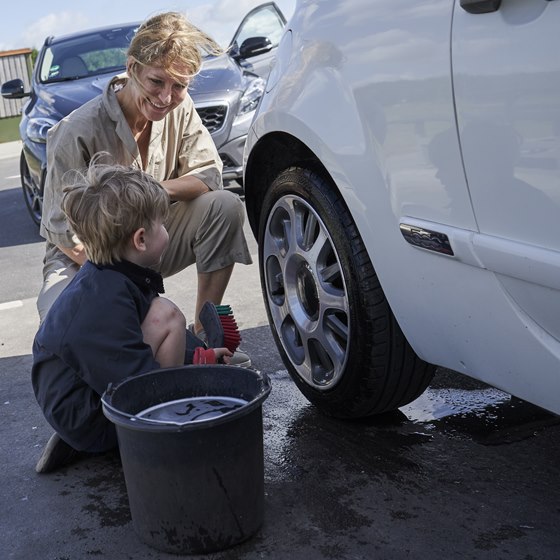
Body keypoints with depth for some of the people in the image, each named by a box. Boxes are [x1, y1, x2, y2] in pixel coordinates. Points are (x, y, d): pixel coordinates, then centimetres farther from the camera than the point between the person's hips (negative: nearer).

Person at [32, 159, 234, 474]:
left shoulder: (108, 278, 4)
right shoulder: (106, 301, -27)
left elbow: (127, 338, 19)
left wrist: (202, 355, 14)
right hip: (90, 421, -10)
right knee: (166, 316, -21)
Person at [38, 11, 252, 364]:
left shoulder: (180, 109, -9)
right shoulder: (78, 133, -24)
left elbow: (210, 175, -9)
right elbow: (63, 231, -19)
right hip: (85, 257, -4)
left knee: (226, 206, -20)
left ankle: (204, 335, -11)